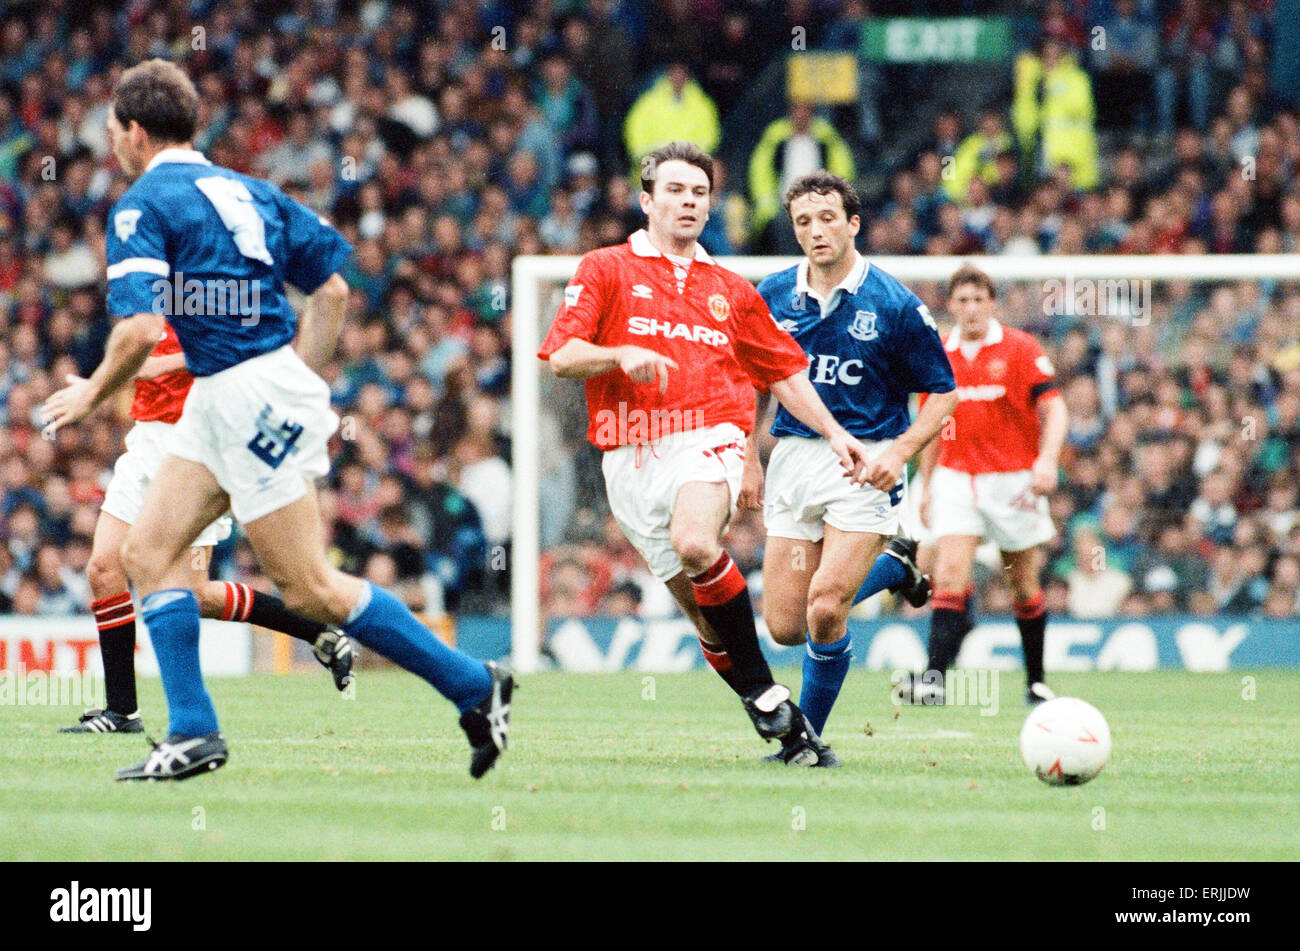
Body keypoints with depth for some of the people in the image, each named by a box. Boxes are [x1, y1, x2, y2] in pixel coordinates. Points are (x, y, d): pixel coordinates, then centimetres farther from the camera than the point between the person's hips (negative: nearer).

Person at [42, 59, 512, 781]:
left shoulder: (143, 205, -10)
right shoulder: (246, 192, 16)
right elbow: (333, 289, 16)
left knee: (310, 590, -5)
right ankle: (192, 732, 0)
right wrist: (303, 383, 23)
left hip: (252, 398, -9)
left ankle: (474, 686, 0)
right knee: (147, 549, 6)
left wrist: (92, 394, -2)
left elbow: (139, 330, -20)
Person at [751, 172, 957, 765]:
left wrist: (900, 451, -15)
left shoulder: (894, 305, -6)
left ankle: (809, 736, 3)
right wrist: (747, 457, 8)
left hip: (866, 465, -4)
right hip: (793, 459, 4)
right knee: (784, 626, 2)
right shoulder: (772, 296, 4)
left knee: (825, 611, -18)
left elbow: (942, 393, 0)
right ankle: (891, 566, 30)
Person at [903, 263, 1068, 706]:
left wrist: (1047, 460, -23)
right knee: (949, 574, -15)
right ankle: (935, 678, -23)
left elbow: (1054, 409, -7)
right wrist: (926, 485, 16)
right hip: (956, 478, 2)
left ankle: (1036, 682, 21)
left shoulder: (1020, 349, -3)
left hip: (1013, 479, -2)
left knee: (1025, 586, 7)